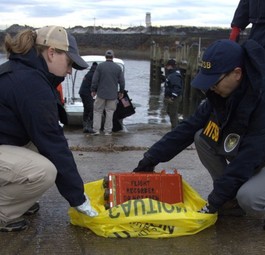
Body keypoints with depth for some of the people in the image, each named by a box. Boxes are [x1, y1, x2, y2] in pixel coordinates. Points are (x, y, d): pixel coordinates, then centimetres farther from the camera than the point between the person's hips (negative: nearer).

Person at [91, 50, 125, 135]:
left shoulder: (100, 66, -4)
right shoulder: (118, 67, 1)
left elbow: (95, 80, -4)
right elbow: (122, 81, 5)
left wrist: (93, 90, 7)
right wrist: (121, 92, 17)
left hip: (101, 94, -1)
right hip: (113, 95, 1)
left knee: (98, 111, 8)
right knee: (110, 112, 7)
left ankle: (96, 130, 2)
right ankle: (108, 131, 10)